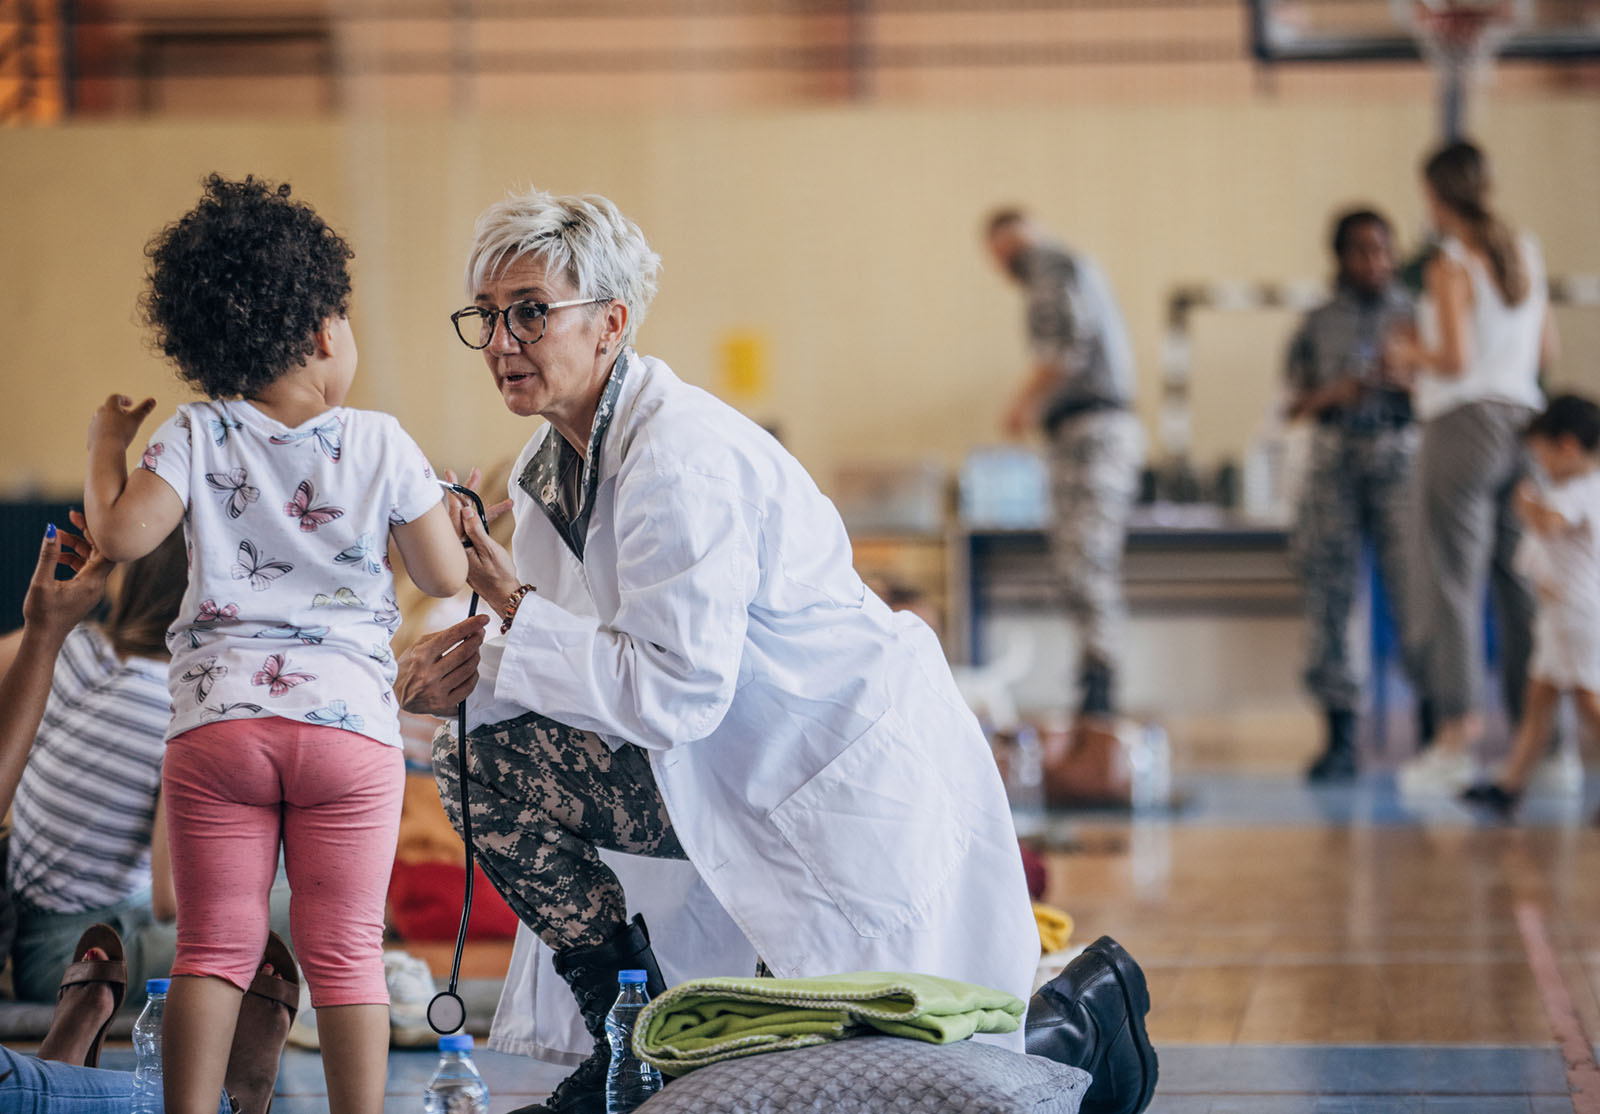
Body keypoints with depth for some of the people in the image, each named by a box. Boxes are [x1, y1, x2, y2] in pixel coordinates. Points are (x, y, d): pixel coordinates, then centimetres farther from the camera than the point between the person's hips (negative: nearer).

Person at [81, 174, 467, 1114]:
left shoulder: (197, 438, 0)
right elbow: (447, 577, 3)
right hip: (348, 720, -1)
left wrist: (107, 447, 7)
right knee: (347, 951, 5)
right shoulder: (381, 445, 0)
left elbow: (121, 535, -11)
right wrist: (432, 501, 23)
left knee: (215, 945, 6)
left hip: (216, 717, 1)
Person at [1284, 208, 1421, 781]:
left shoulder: (1414, 314, 10)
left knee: (1411, 586, -11)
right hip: (1334, 459, 2)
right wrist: (1331, 393, -8)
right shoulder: (1319, 324, 14)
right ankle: (1339, 738, 2)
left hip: (1399, 456, -2)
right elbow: (1296, 402, 12)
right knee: (1328, 591, -3)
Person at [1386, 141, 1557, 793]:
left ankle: (1456, 740, -8)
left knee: (1454, 584, -5)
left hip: (1464, 422, -7)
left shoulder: (1452, 265, -10)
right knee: (1518, 583, 10)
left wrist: (1412, 355, 2)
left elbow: (1456, 360, -17)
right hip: (1521, 418, 7)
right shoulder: (1526, 254, 11)